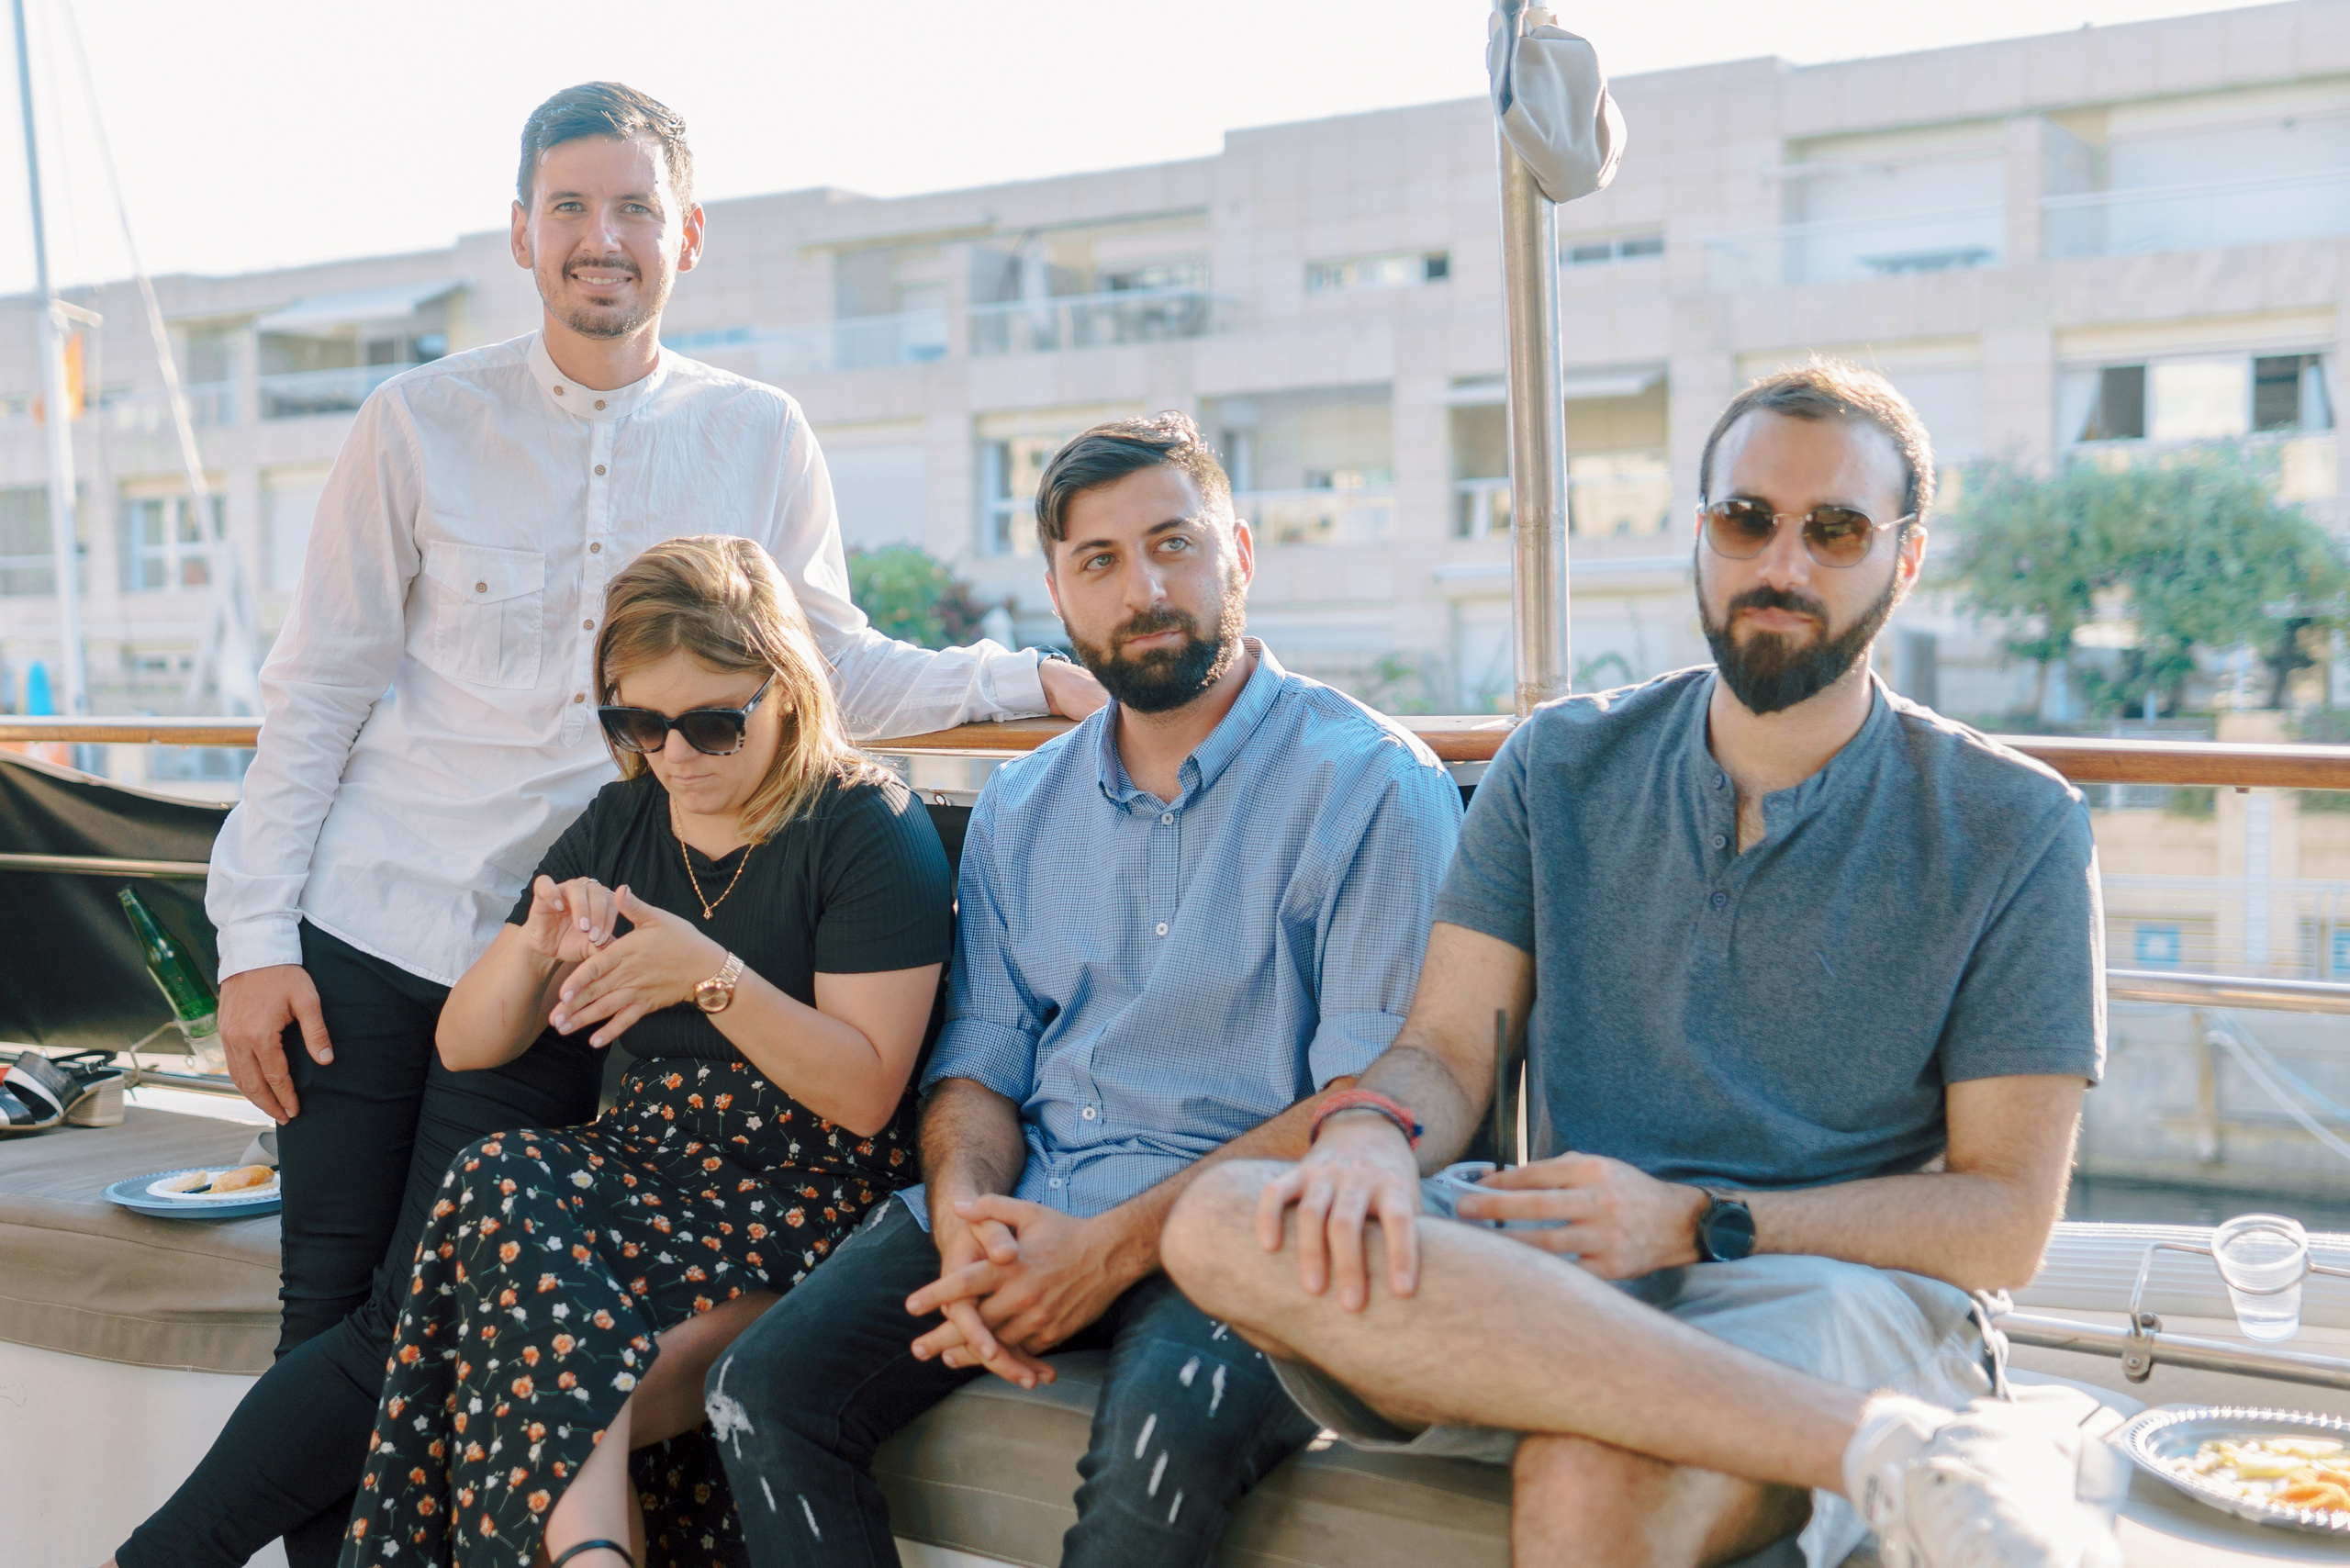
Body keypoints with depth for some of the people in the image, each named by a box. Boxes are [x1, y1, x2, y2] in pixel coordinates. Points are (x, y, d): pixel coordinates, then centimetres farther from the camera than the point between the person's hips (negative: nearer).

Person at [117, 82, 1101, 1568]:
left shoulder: (759, 439, 3)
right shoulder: (422, 423, 0)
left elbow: (837, 670, 12)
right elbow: (319, 689, 2)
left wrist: (1035, 679, 1)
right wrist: (256, 929, -3)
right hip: (367, 939, 0)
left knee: (428, 1332, -1)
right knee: (329, 1313, 3)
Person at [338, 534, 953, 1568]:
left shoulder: (869, 827, -5)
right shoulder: (620, 828, 13)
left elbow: (866, 1092, -11)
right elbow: (465, 1047, 14)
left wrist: (710, 976, -21)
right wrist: (534, 948, -7)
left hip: (816, 1192, -6)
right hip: (651, 1162, 6)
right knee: (505, 1182, -28)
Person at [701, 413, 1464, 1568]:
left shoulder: (1371, 785, -5)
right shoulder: (1019, 809, 16)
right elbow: (977, 1066, 15)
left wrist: (1113, 1246, -18)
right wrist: (964, 1223, -9)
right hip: (1024, 1211, 5)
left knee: (1165, 1430, -35)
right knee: (762, 1389, -15)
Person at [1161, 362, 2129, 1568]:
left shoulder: (2010, 827, 2)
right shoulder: (1561, 767, 11)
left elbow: (2003, 1220, -1)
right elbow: (1447, 1048, 6)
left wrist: (1695, 1224, -15)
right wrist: (1369, 1136, -20)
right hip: (1554, 1286, 6)